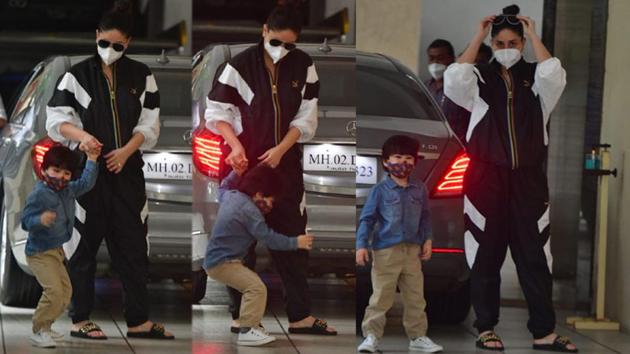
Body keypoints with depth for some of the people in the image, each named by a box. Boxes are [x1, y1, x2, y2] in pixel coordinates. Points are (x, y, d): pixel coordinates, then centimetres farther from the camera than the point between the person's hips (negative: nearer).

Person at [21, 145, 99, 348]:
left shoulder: (68, 190, 7)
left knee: (65, 291, 10)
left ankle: (45, 327, 22)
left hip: (56, 251, 9)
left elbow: (86, 183, 23)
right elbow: (25, 221, -21)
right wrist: (40, 220, -40)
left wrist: (91, 160, 17)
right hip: (39, 253, -9)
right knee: (53, 290, -21)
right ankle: (38, 331, -11)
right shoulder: (39, 195, -18)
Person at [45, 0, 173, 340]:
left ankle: (138, 320, 10)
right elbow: (56, 119, -6)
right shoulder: (77, 75, -2)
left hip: (127, 170, 3)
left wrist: (126, 151, -11)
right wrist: (80, 135, -26)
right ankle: (80, 320, 8)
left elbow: (149, 124, 5)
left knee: (133, 244, 4)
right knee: (84, 243, 0)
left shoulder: (141, 76, 6)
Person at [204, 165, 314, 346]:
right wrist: (295, 243, -11)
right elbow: (269, 238, -19)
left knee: (252, 283, 25)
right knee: (257, 288, -23)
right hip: (222, 263, -10)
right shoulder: (249, 210, -20)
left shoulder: (231, 195, 7)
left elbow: (222, 188, 34)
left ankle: (249, 324, 32)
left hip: (216, 258, 10)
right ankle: (247, 331, -26)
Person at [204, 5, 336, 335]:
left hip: (284, 161, 3)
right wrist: (235, 145, -21)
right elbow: (217, 111, -7)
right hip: (244, 161, -3)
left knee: (291, 236, 6)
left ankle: (300, 315, 11)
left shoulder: (303, 66, -3)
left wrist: (280, 150, -13)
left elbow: (306, 118, -1)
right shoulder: (240, 65, -12)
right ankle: (241, 314, 13)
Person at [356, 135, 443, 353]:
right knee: (381, 296, -3)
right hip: (386, 251, -4)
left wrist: (427, 239, 5)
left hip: (412, 250, 4)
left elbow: (425, 217, 16)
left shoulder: (419, 190, 6)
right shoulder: (380, 190, -5)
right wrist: (361, 245, -10)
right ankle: (371, 336, 4)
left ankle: (418, 336, 17)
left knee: (415, 297, 9)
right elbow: (367, 218, -4)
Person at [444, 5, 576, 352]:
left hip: (527, 179, 1)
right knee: (486, 254, 4)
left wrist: (534, 36, -7)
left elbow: (554, 77, -15)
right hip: (486, 177, -1)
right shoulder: (480, 77, 3)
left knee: (533, 255, 1)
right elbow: (453, 80, -17)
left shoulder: (534, 77, 7)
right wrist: (477, 38, -9)